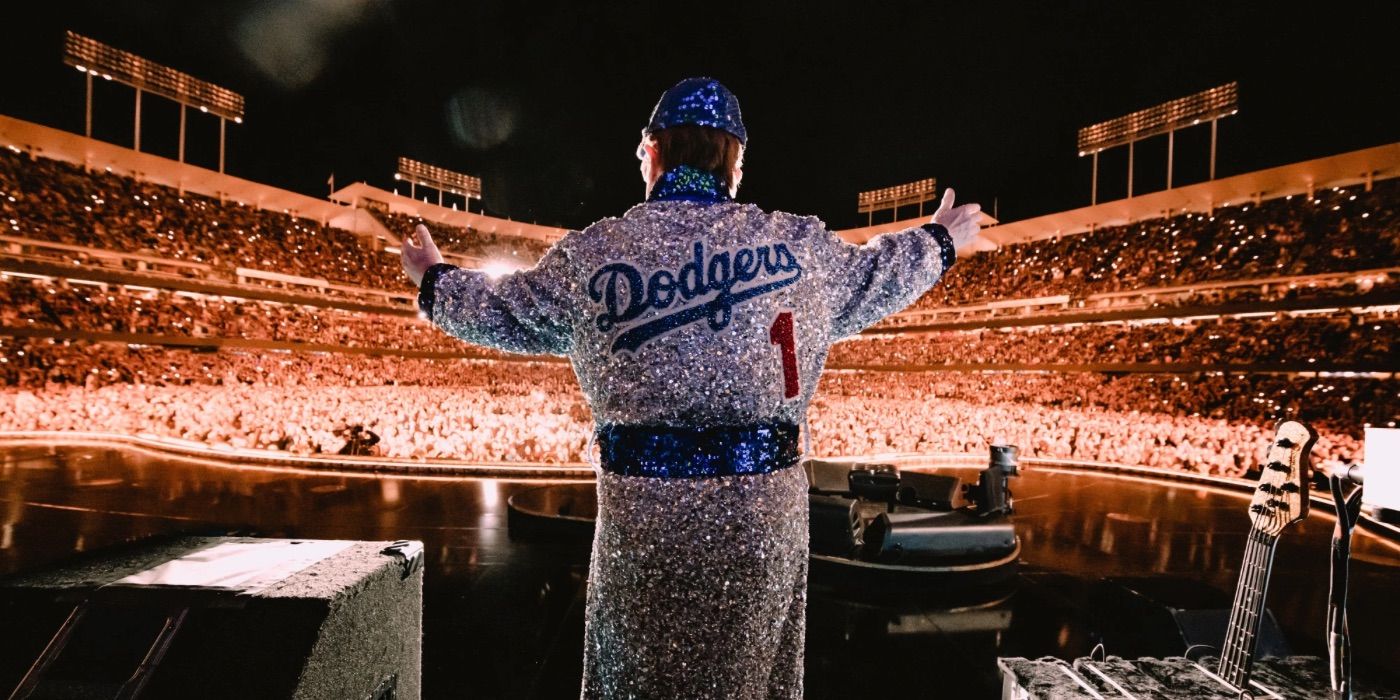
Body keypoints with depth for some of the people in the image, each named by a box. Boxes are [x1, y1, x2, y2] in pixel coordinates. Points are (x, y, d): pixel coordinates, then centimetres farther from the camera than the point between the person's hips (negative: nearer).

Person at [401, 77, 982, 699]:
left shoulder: (589, 254, -3)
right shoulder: (799, 245, -1)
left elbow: (508, 313, 12)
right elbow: (870, 280, 16)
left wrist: (434, 279, 34)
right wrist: (939, 243, 38)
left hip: (640, 501, 0)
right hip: (765, 501, 2)